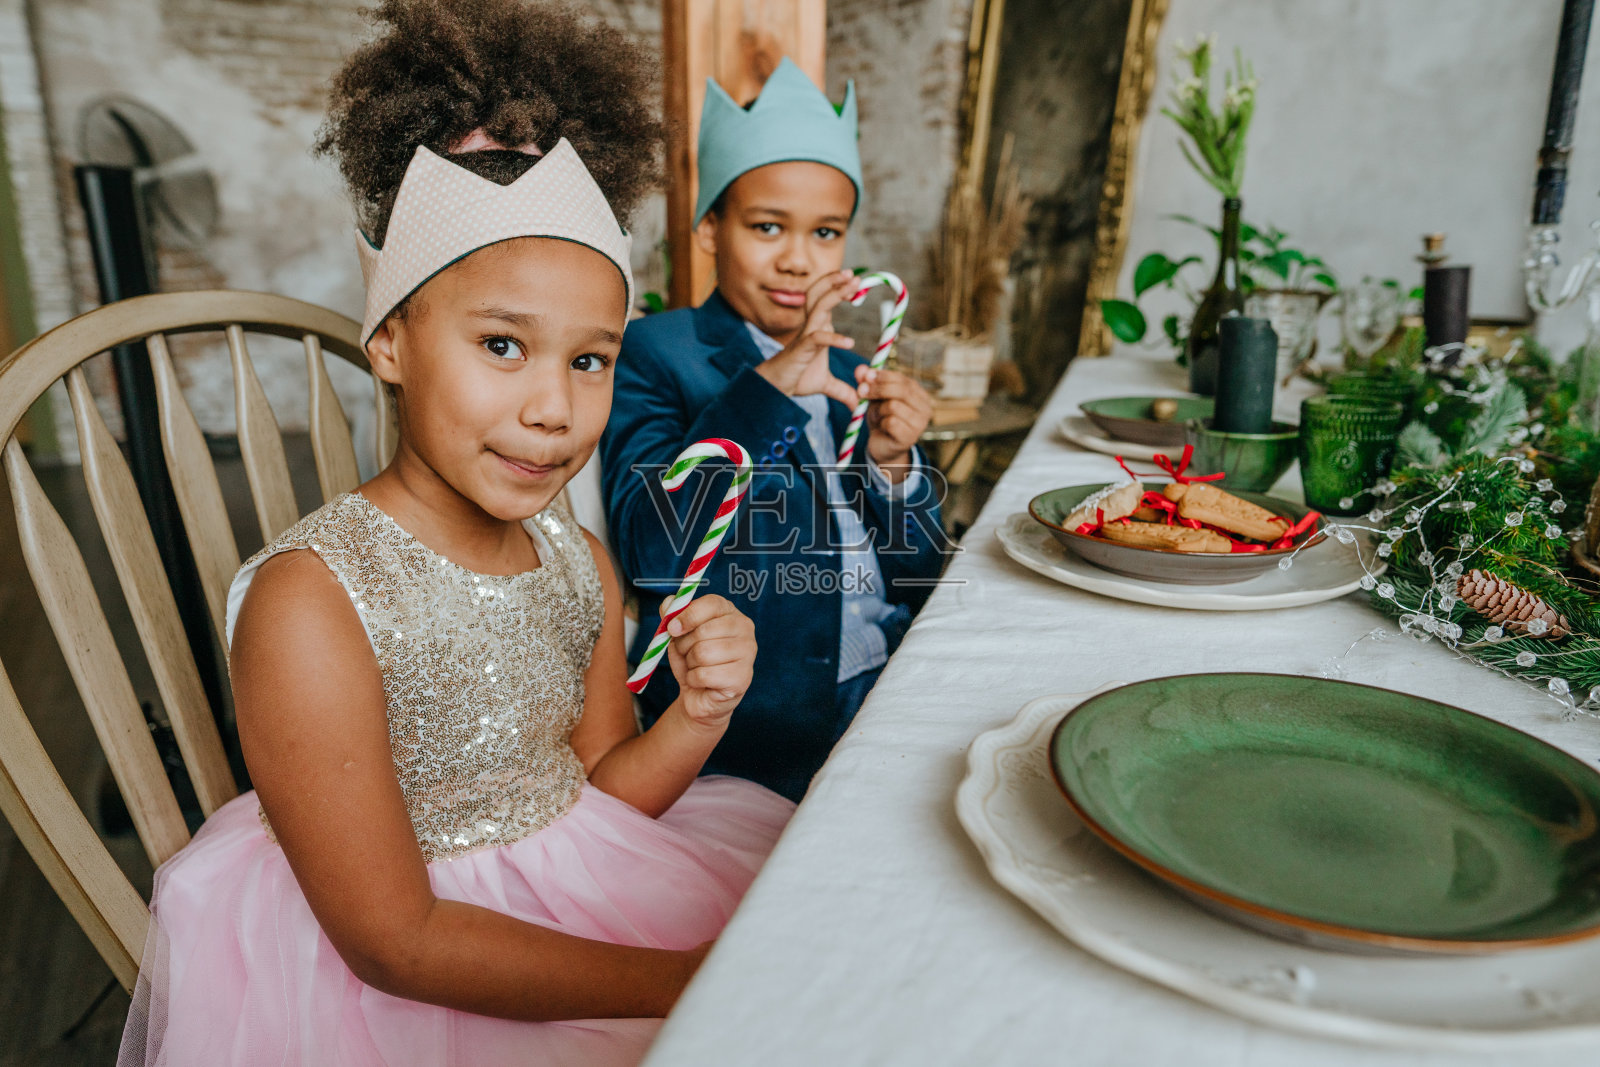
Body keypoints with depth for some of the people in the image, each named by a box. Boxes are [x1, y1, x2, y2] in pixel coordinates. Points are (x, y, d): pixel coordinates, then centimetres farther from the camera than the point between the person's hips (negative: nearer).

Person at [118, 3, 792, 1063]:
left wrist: (697, 715, -16)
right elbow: (397, 941, -20)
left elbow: (598, 792, 4)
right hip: (399, 981, -5)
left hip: (579, 892, 6)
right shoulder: (310, 599, -23)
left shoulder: (581, 561, -5)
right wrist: (689, 981, -20)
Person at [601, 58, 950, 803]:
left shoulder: (848, 368, 17)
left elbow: (919, 576, 14)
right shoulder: (653, 353, 0)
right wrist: (768, 387, -22)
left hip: (892, 686, 7)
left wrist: (891, 463, -6)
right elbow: (651, 553, -17)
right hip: (752, 732, -6)